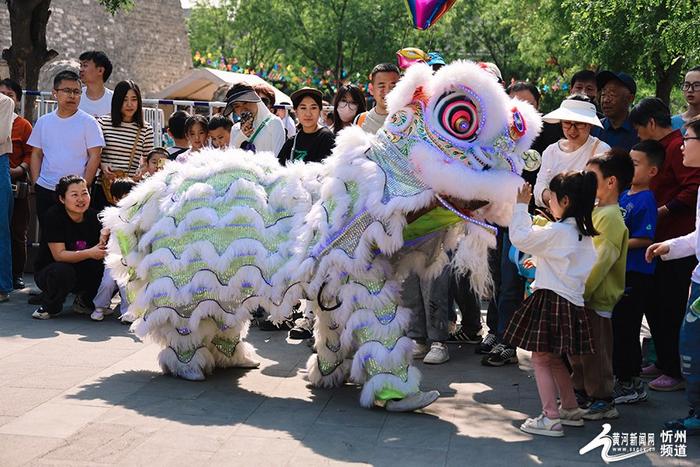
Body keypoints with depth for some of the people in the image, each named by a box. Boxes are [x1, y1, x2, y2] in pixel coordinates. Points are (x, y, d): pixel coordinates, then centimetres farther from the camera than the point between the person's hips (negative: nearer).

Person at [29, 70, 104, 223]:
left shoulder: (88, 122, -3)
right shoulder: (43, 122, 9)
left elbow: (94, 156, -6)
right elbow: (36, 154, 14)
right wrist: (36, 183, 4)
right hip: (45, 190, 4)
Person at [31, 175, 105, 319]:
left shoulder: (92, 216, -6)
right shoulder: (54, 216, -19)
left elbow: (100, 249, -3)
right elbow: (59, 255, -26)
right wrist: (89, 253, -38)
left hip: (83, 272, 5)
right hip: (47, 272, -4)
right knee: (62, 271, -38)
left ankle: (84, 301, 6)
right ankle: (49, 307, -6)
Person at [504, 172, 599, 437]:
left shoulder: (556, 232, -16)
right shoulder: (583, 234, 11)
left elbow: (520, 237, -12)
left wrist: (521, 206, -3)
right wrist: (540, 262, 28)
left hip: (552, 301, -9)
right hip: (572, 302, 9)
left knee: (541, 358, -2)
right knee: (554, 359, 20)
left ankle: (551, 418, -3)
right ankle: (571, 410, 29)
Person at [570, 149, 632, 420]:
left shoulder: (610, 216, -18)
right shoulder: (595, 210, 12)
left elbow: (600, 261, -24)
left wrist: (581, 293, -24)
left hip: (595, 297, -9)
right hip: (581, 294, 9)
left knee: (594, 351, 0)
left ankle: (602, 401, 11)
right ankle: (581, 392, 31)